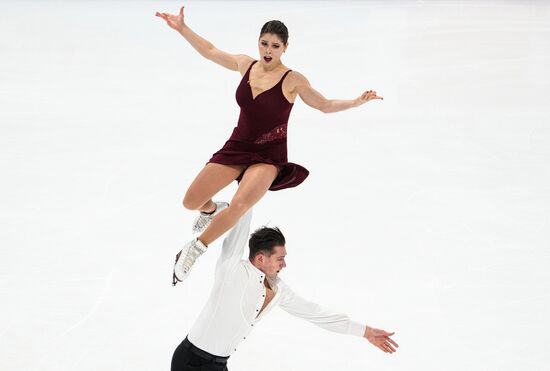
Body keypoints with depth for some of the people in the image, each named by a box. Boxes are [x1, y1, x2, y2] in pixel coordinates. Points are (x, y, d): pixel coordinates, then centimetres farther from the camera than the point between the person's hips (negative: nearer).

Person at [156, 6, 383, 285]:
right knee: (191, 202, 0)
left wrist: (356, 102, -15)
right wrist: (182, 28, 12)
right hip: (237, 147, 4)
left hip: (269, 156, -4)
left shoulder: (292, 81, -9)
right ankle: (212, 210, 40)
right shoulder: (246, 65, 1)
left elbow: (325, 105, 1)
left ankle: (193, 250, -15)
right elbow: (210, 51, 15)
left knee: (240, 205, -32)